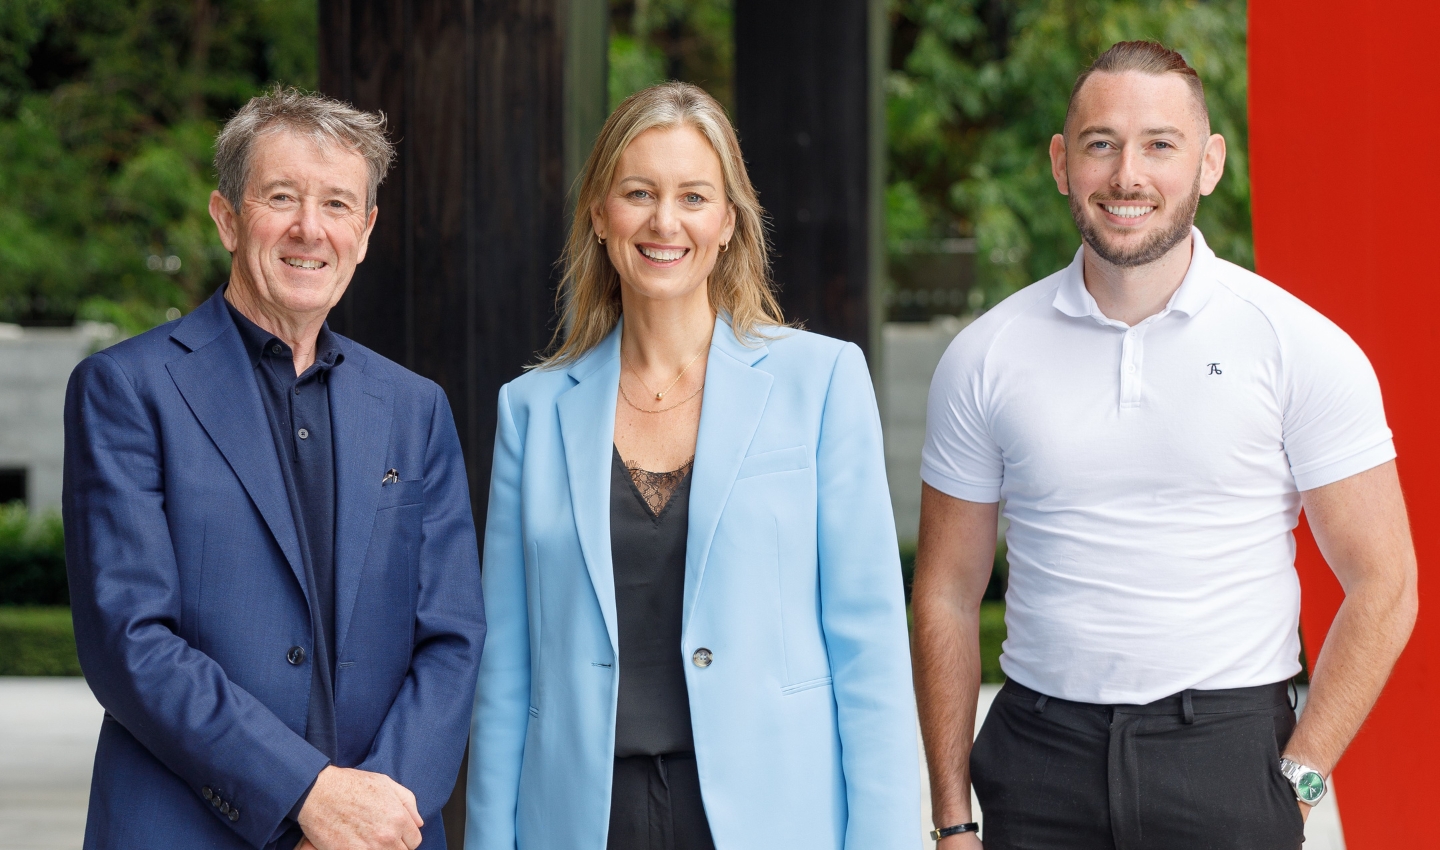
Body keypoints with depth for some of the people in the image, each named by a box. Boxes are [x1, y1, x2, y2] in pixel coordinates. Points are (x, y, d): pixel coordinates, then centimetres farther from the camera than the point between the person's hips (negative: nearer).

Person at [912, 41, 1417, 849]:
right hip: (1044, 750, 2)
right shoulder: (986, 357, 3)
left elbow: (1382, 587, -2)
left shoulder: (1302, 349, -3)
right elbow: (948, 595, 7)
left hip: (1226, 748, -2)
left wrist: (1296, 782, -8)